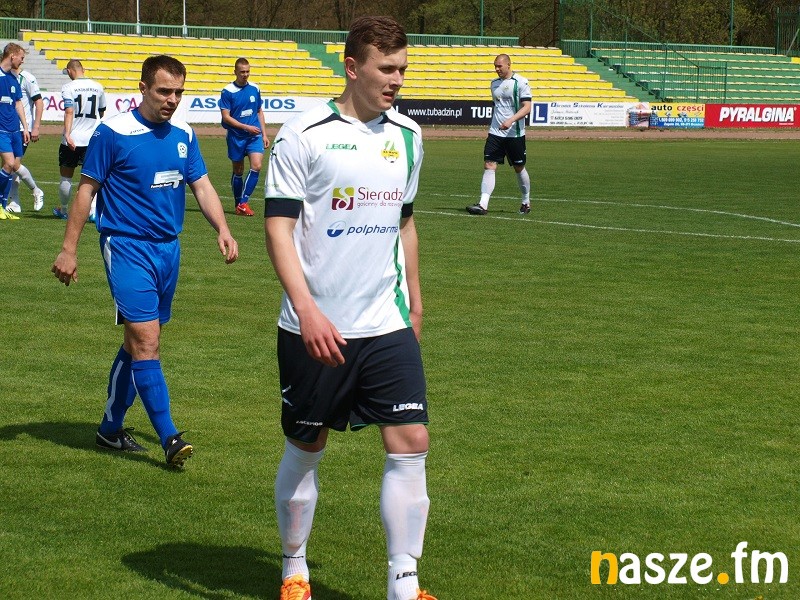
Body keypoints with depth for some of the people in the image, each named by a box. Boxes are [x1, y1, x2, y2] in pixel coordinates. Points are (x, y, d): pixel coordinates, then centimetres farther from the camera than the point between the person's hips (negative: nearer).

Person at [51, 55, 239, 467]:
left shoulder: (184, 136, 8)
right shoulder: (113, 133, -8)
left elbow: (202, 186, 11)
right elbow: (86, 190, -4)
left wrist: (222, 229, -7)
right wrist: (68, 249, -6)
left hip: (168, 248, 6)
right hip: (126, 247, -6)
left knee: (138, 343, 12)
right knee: (146, 340, -14)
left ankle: (111, 428, 24)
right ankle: (169, 438, -14)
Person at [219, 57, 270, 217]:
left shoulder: (255, 89, 6)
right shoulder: (228, 91, -7)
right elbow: (226, 117, -10)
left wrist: (264, 134, 13)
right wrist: (247, 127, -16)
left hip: (254, 135, 2)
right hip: (236, 136, -2)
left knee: (256, 166, -15)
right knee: (238, 171, 7)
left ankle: (243, 203, -9)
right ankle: (238, 204, 24)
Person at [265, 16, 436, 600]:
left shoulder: (406, 135, 8)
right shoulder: (304, 134, -9)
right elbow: (278, 225, -12)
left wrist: (414, 299, 22)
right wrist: (307, 310, -22)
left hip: (388, 326, 4)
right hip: (317, 328, -4)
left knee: (411, 443, -6)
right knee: (306, 448, 9)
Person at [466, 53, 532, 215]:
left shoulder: (521, 82, -8)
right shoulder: (495, 83, 12)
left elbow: (527, 108, -15)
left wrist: (511, 120, -28)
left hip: (515, 133, -5)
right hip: (495, 133, 5)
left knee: (519, 168, 9)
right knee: (489, 166, -9)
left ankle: (526, 202, 28)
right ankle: (483, 204, -16)